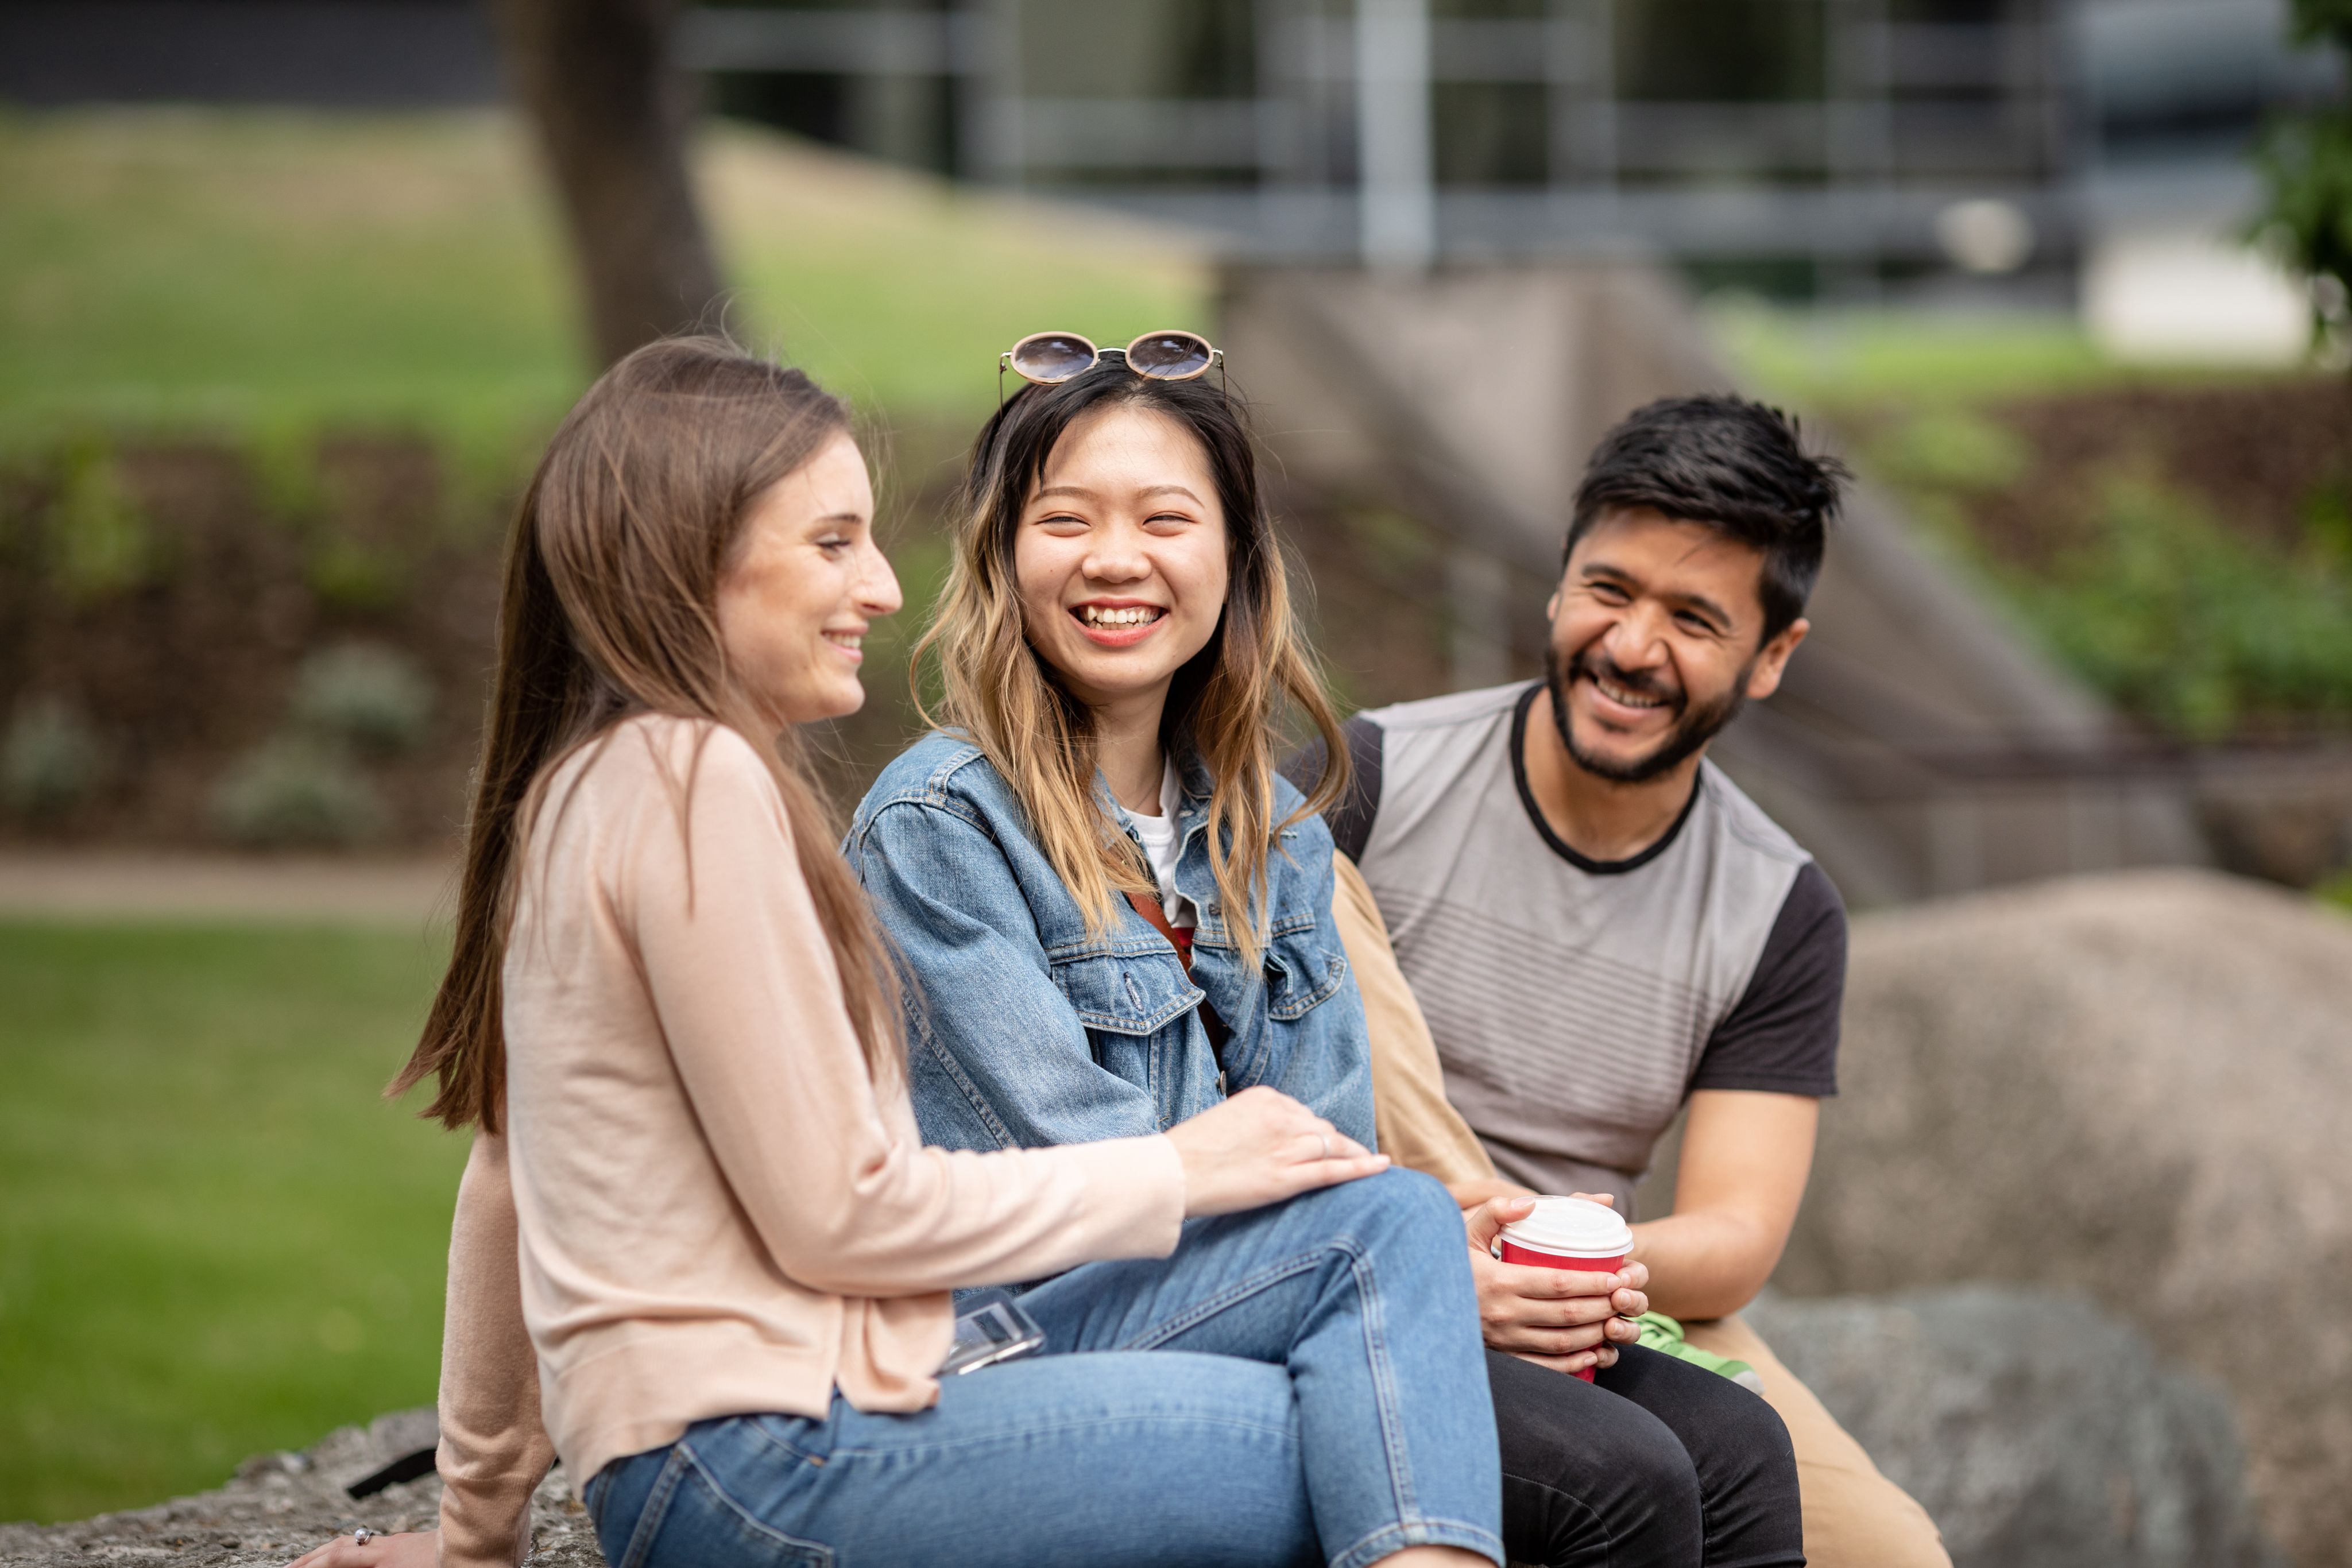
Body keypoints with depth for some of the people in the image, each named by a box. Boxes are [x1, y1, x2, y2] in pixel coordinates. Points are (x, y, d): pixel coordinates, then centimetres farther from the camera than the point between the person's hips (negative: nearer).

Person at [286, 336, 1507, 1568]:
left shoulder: (582, 787, 18)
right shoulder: (694, 783, -13)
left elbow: (506, 1180, 22)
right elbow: (836, 1212, -14)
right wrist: (1176, 1172, -3)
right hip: (762, 1466, -10)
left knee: (1391, 1224, 2)